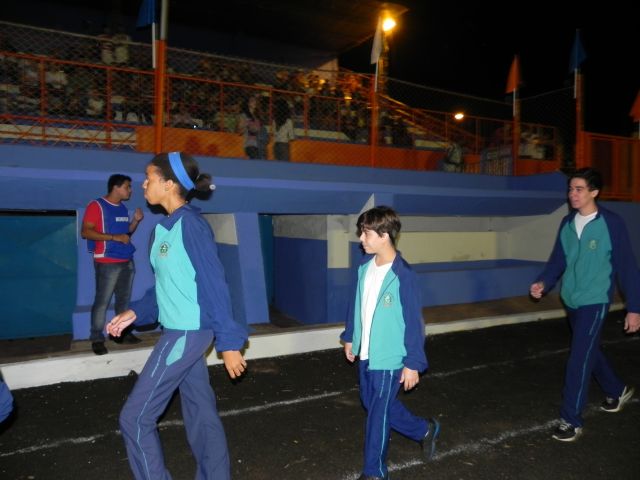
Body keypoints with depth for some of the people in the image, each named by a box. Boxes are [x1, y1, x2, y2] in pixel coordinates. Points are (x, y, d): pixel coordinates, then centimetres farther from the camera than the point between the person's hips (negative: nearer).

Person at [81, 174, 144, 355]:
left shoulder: (123, 208, 14)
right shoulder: (96, 206, -8)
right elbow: (86, 232, -15)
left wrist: (136, 221, 5)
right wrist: (113, 237, -22)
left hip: (127, 261, 7)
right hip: (107, 262, -7)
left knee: (124, 299, 13)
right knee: (102, 301, -4)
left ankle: (123, 332, 24)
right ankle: (97, 339, 3)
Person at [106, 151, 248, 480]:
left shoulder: (190, 224, -17)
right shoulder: (166, 226, 9)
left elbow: (214, 285, -18)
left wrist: (229, 342, -16)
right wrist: (136, 313, 8)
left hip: (188, 332, -8)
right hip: (180, 331, 8)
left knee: (135, 418, 1)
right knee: (201, 413, 17)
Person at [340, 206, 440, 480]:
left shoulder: (403, 275, -21)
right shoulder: (365, 265, -1)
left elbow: (414, 322, -17)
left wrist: (413, 363, -15)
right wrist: (350, 336, 16)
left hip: (389, 357, -7)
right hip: (366, 353, 8)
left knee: (378, 414, 6)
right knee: (373, 404, 22)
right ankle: (424, 430, 43)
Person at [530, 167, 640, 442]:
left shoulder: (612, 224, -12)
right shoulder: (567, 224, 3)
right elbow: (558, 260, 7)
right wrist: (543, 283, -11)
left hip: (594, 301, -6)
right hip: (571, 300, 6)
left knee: (579, 360, -8)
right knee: (590, 352, 22)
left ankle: (571, 421, 5)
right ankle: (617, 391, 49)